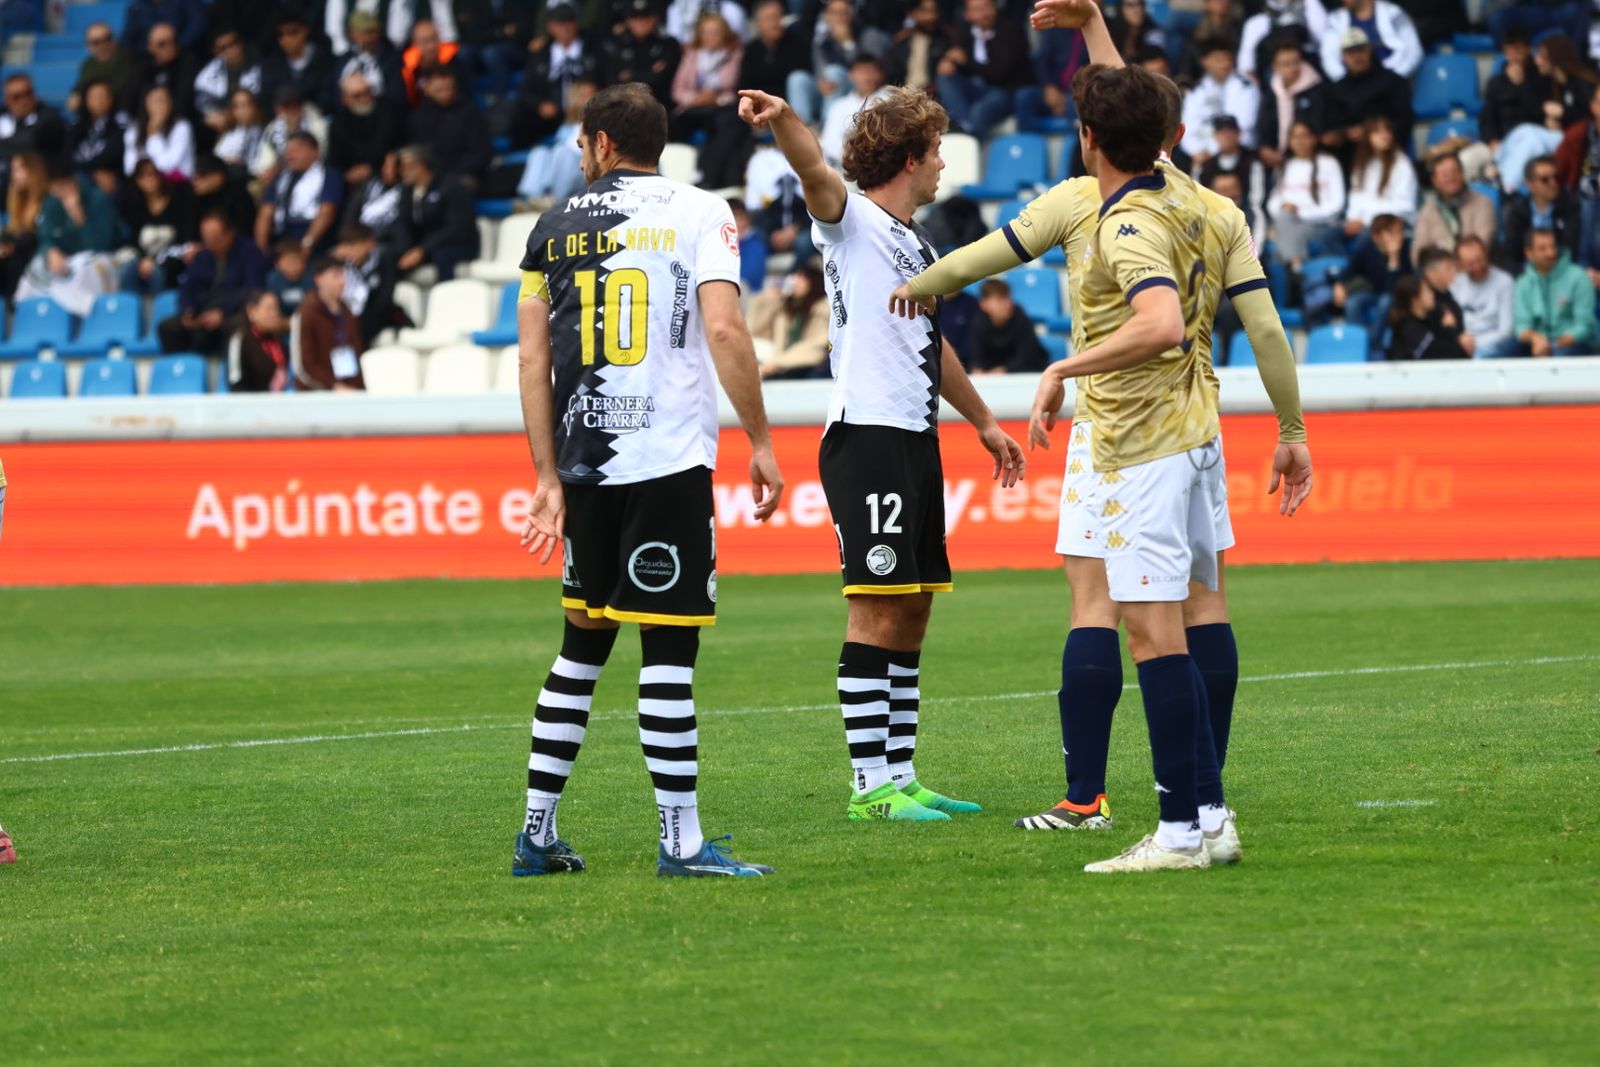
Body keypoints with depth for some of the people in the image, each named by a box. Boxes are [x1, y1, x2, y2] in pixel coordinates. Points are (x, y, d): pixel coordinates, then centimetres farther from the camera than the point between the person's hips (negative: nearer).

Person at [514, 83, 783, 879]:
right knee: (668, 648, -3)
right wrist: (760, 442, -5)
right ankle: (681, 843, -4)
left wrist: (549, 479, 12)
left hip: (584, 467, 4)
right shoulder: (697, 212, 2)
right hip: (669, 461, -4)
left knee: (583, 643, 15)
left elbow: (532, 358, 8)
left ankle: (536, 832, 16)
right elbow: (723, 329, -11)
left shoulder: (552, 229, 11)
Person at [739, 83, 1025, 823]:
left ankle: (899, 776, 15)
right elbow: (815, 173, -27)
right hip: (867, 436, -9)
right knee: (877, 612, -10)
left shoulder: (916, 245, 21)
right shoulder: (852, 220, -5)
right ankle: (870, 786, -10)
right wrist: (782, 119, -48)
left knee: (911, 613, 10)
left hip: (917, 442, 9)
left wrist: (982, 421, 42)